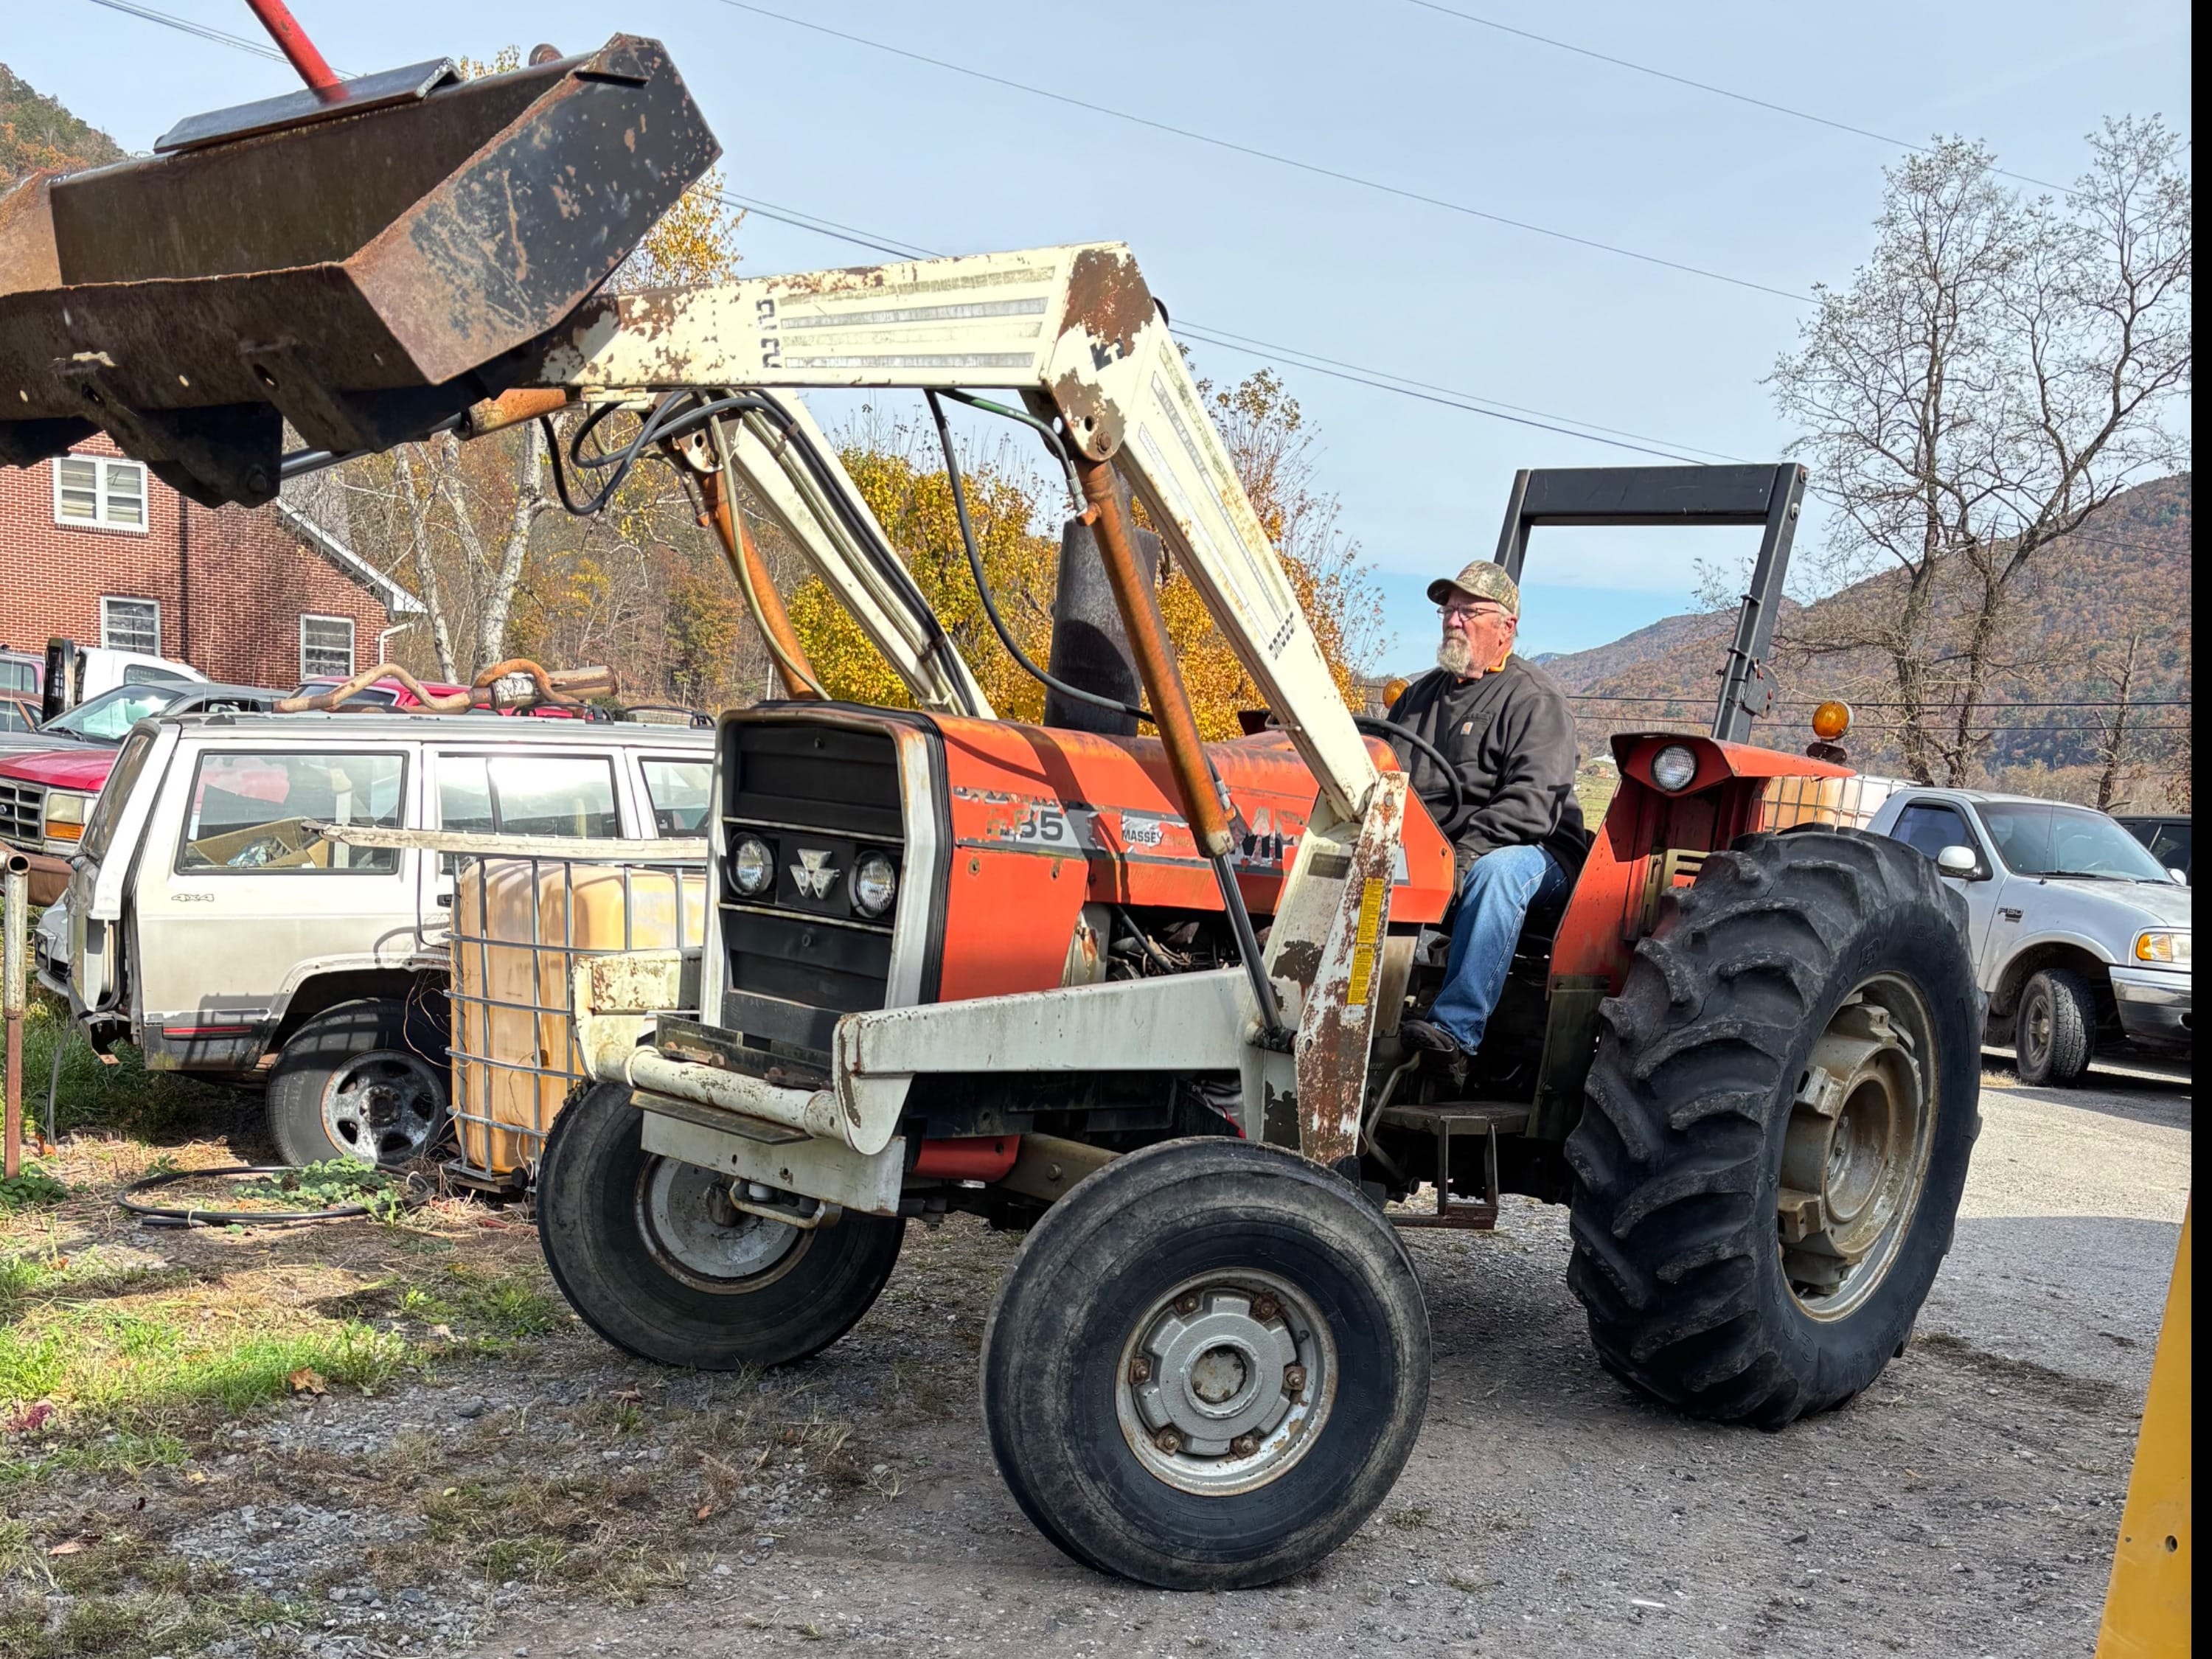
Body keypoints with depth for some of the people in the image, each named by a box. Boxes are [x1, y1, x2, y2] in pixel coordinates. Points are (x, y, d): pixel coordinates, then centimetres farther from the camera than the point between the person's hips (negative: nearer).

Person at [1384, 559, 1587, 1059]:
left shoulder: (1535, 699, -3)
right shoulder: (1421, 694, 21)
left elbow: (1534, 803, -16)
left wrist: (1465, 852, -27)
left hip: (1529, 852, -6)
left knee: (1497, 872, -40)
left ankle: (1455, 1026, -45)